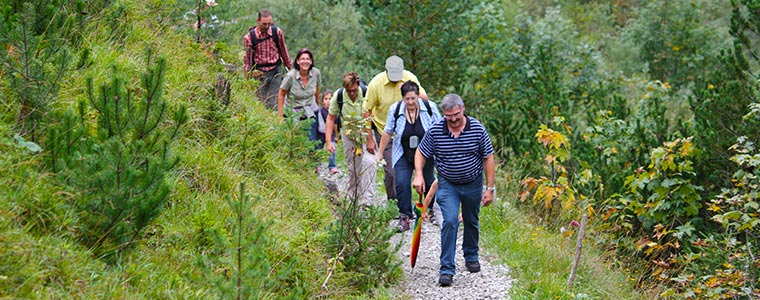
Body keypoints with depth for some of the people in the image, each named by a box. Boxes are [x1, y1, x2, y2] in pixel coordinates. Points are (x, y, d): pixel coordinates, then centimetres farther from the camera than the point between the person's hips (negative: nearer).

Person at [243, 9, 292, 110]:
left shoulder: (277, 32, -5)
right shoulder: (249, 37, -10)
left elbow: (284, 52, 10)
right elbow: (247, 60, -2)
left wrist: (290, 69, 17)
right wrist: (247, 80, 0)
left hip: (275, 72, 1)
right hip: (259, 74, -1)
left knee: (275, 104, -4)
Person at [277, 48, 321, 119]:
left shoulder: (316, 73, -11)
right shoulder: (290, 76, -21)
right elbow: (281, 95, -9)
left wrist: (317, 104, 22)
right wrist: (280, 115, -8)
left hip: (310, 107, 3)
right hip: (293, 110, -3)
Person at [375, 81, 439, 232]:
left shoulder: (429, 107, -11)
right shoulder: (395, 109, -9)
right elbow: (387, 133, 1)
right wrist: (380, 152, 5)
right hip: (403, 157, 0)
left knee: (428, 182, 11)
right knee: (402, 184, -11)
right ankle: (404, 216, -2)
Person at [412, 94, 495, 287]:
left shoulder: (477, 129, -13)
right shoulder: (435, 131, -12)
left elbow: (488, 158, -6)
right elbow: (421, 153, 0)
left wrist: (490, 188, -8)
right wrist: (419, 175, -18)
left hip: (473, 184, 1)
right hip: (448, 185, -1)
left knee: (472, 222, 18)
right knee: (450, 222, -16)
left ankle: (471, 257, 42)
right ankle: (447, 269, -13)